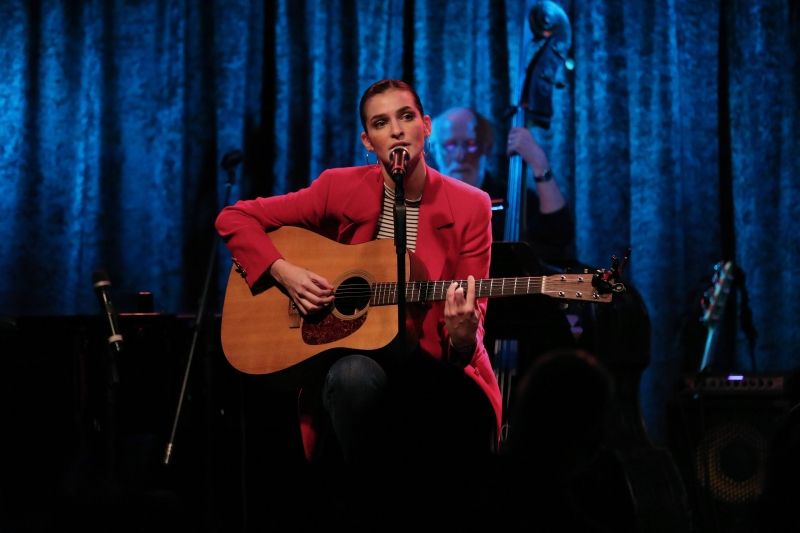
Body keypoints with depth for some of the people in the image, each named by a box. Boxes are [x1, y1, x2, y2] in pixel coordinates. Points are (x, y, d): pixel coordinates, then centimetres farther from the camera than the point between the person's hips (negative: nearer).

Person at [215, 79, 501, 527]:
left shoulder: (469, 207, -1)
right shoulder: (341, 189, 0)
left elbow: (473, 315, -3)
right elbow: (235, 218, 5)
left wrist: (462, 336, -27)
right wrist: (282, 272, -11)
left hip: (434, 372, -1)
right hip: (352, 357, 1)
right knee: (354, 375, -38)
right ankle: (377, 509, -18)